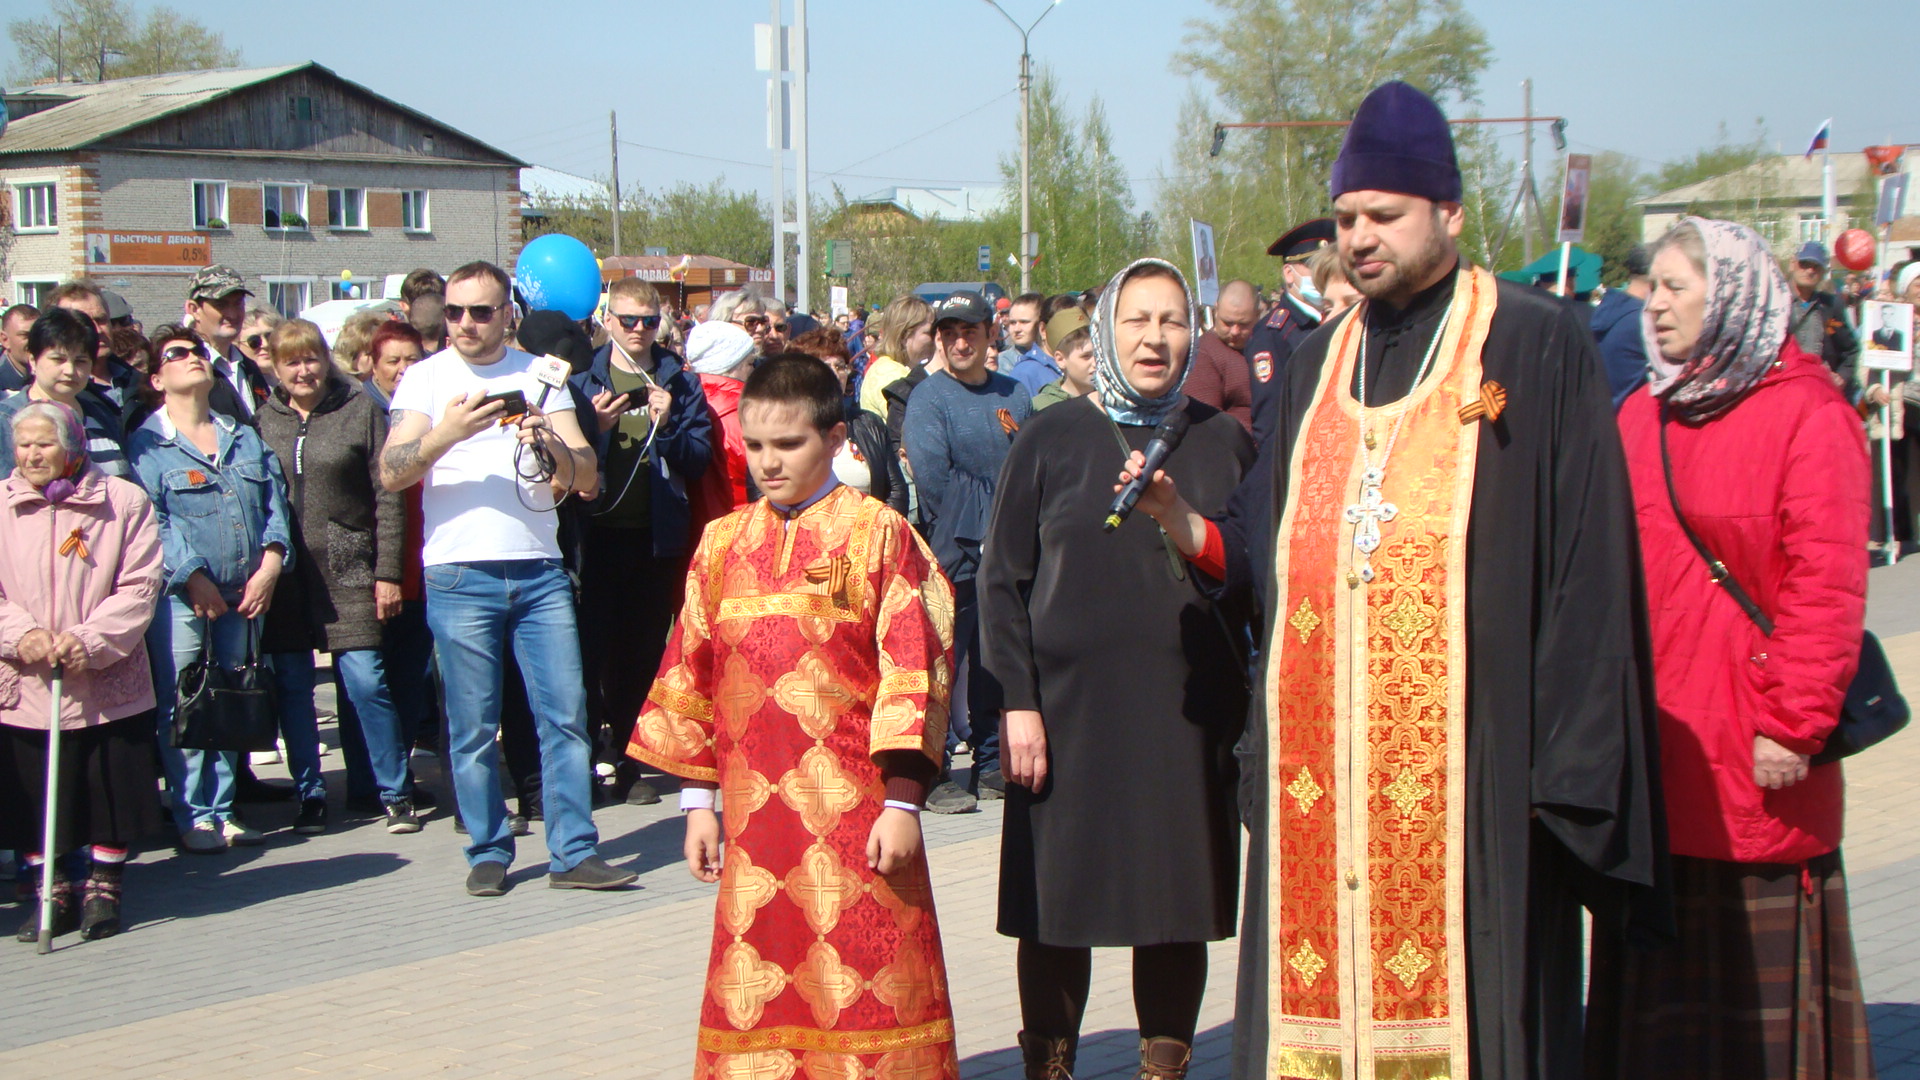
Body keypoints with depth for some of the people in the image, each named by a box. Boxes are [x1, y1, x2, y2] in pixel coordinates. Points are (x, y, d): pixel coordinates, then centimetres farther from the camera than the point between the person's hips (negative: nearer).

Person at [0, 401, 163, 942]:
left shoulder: (124, 501, -1)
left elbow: (140, 585, -5)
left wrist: (91, 639, -17)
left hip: (107, 680, -1)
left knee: (112, 789, 5)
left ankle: (103, 888, 20)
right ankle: (50, 893, 21)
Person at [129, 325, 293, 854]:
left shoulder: (246, 439, 17)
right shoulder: (146, 444, 0)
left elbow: (274, 503, 10)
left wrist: (270, 564, -5)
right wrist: (193, 577, -16)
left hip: (245, 593, 5)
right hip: (179, 594, -5)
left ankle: (222, 810, 15)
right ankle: (193, 817, 1)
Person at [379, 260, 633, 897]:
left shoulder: (539, 375, 11)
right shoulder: (426, 378, 5)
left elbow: (585, 469, 3)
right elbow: (390, 474, -6)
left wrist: (548, 442, -18)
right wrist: (447, 433, -22)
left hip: (539, 571, 2)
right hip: (460, 575, -2)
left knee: (566, 714, -1)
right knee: (473, 728, 2)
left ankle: (574, 853, 5)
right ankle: (488, 852, 15)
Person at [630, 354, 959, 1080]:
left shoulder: (876, 533, -3)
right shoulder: (723, 544, 10)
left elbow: (914, 665, -7)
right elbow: (691, 673, 14)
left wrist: (902, 800, -11)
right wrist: (698, 801, 11)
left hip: (853, 808, -4)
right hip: (755, 813, 4)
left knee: (865, 985, 0)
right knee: (756, 993, 7)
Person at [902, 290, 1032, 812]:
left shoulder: (1014, 394, 13)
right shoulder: (927, 398, -3)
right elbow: (935, 479, -12)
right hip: (954, 553, -5)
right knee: (943, 662, -5)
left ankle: (991, 764, 20)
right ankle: (936, 774, 0)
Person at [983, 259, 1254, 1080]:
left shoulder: (1224, 443, 6)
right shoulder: (1051, 441, 2)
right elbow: (1002, 578, 1)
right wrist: (1016, 701, -8)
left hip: (1189, 713, 1)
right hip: (1068, 708, -1)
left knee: (1177, 904, 5)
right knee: (1056, 904, 3)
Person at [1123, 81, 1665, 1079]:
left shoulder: (1537, 344, -1)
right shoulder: (1315, 365, 16)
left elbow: (1587, 557, -6)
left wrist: (1572, 757, -13)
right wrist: (1182, 522, -3)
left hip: (1468, 759, -5)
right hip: (1323, 762, 5)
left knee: (1467, 997, -1)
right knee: (1323, 997, 6)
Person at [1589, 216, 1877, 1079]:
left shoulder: (1808, 418, -8)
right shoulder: (1642, 417, 11)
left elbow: (1826, 587, -13)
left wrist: (1795, 724, -16)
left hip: (1753, 759, -5)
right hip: (1651, 748, 6)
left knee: (1759, 972, 5)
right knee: (1658, 981, 11)